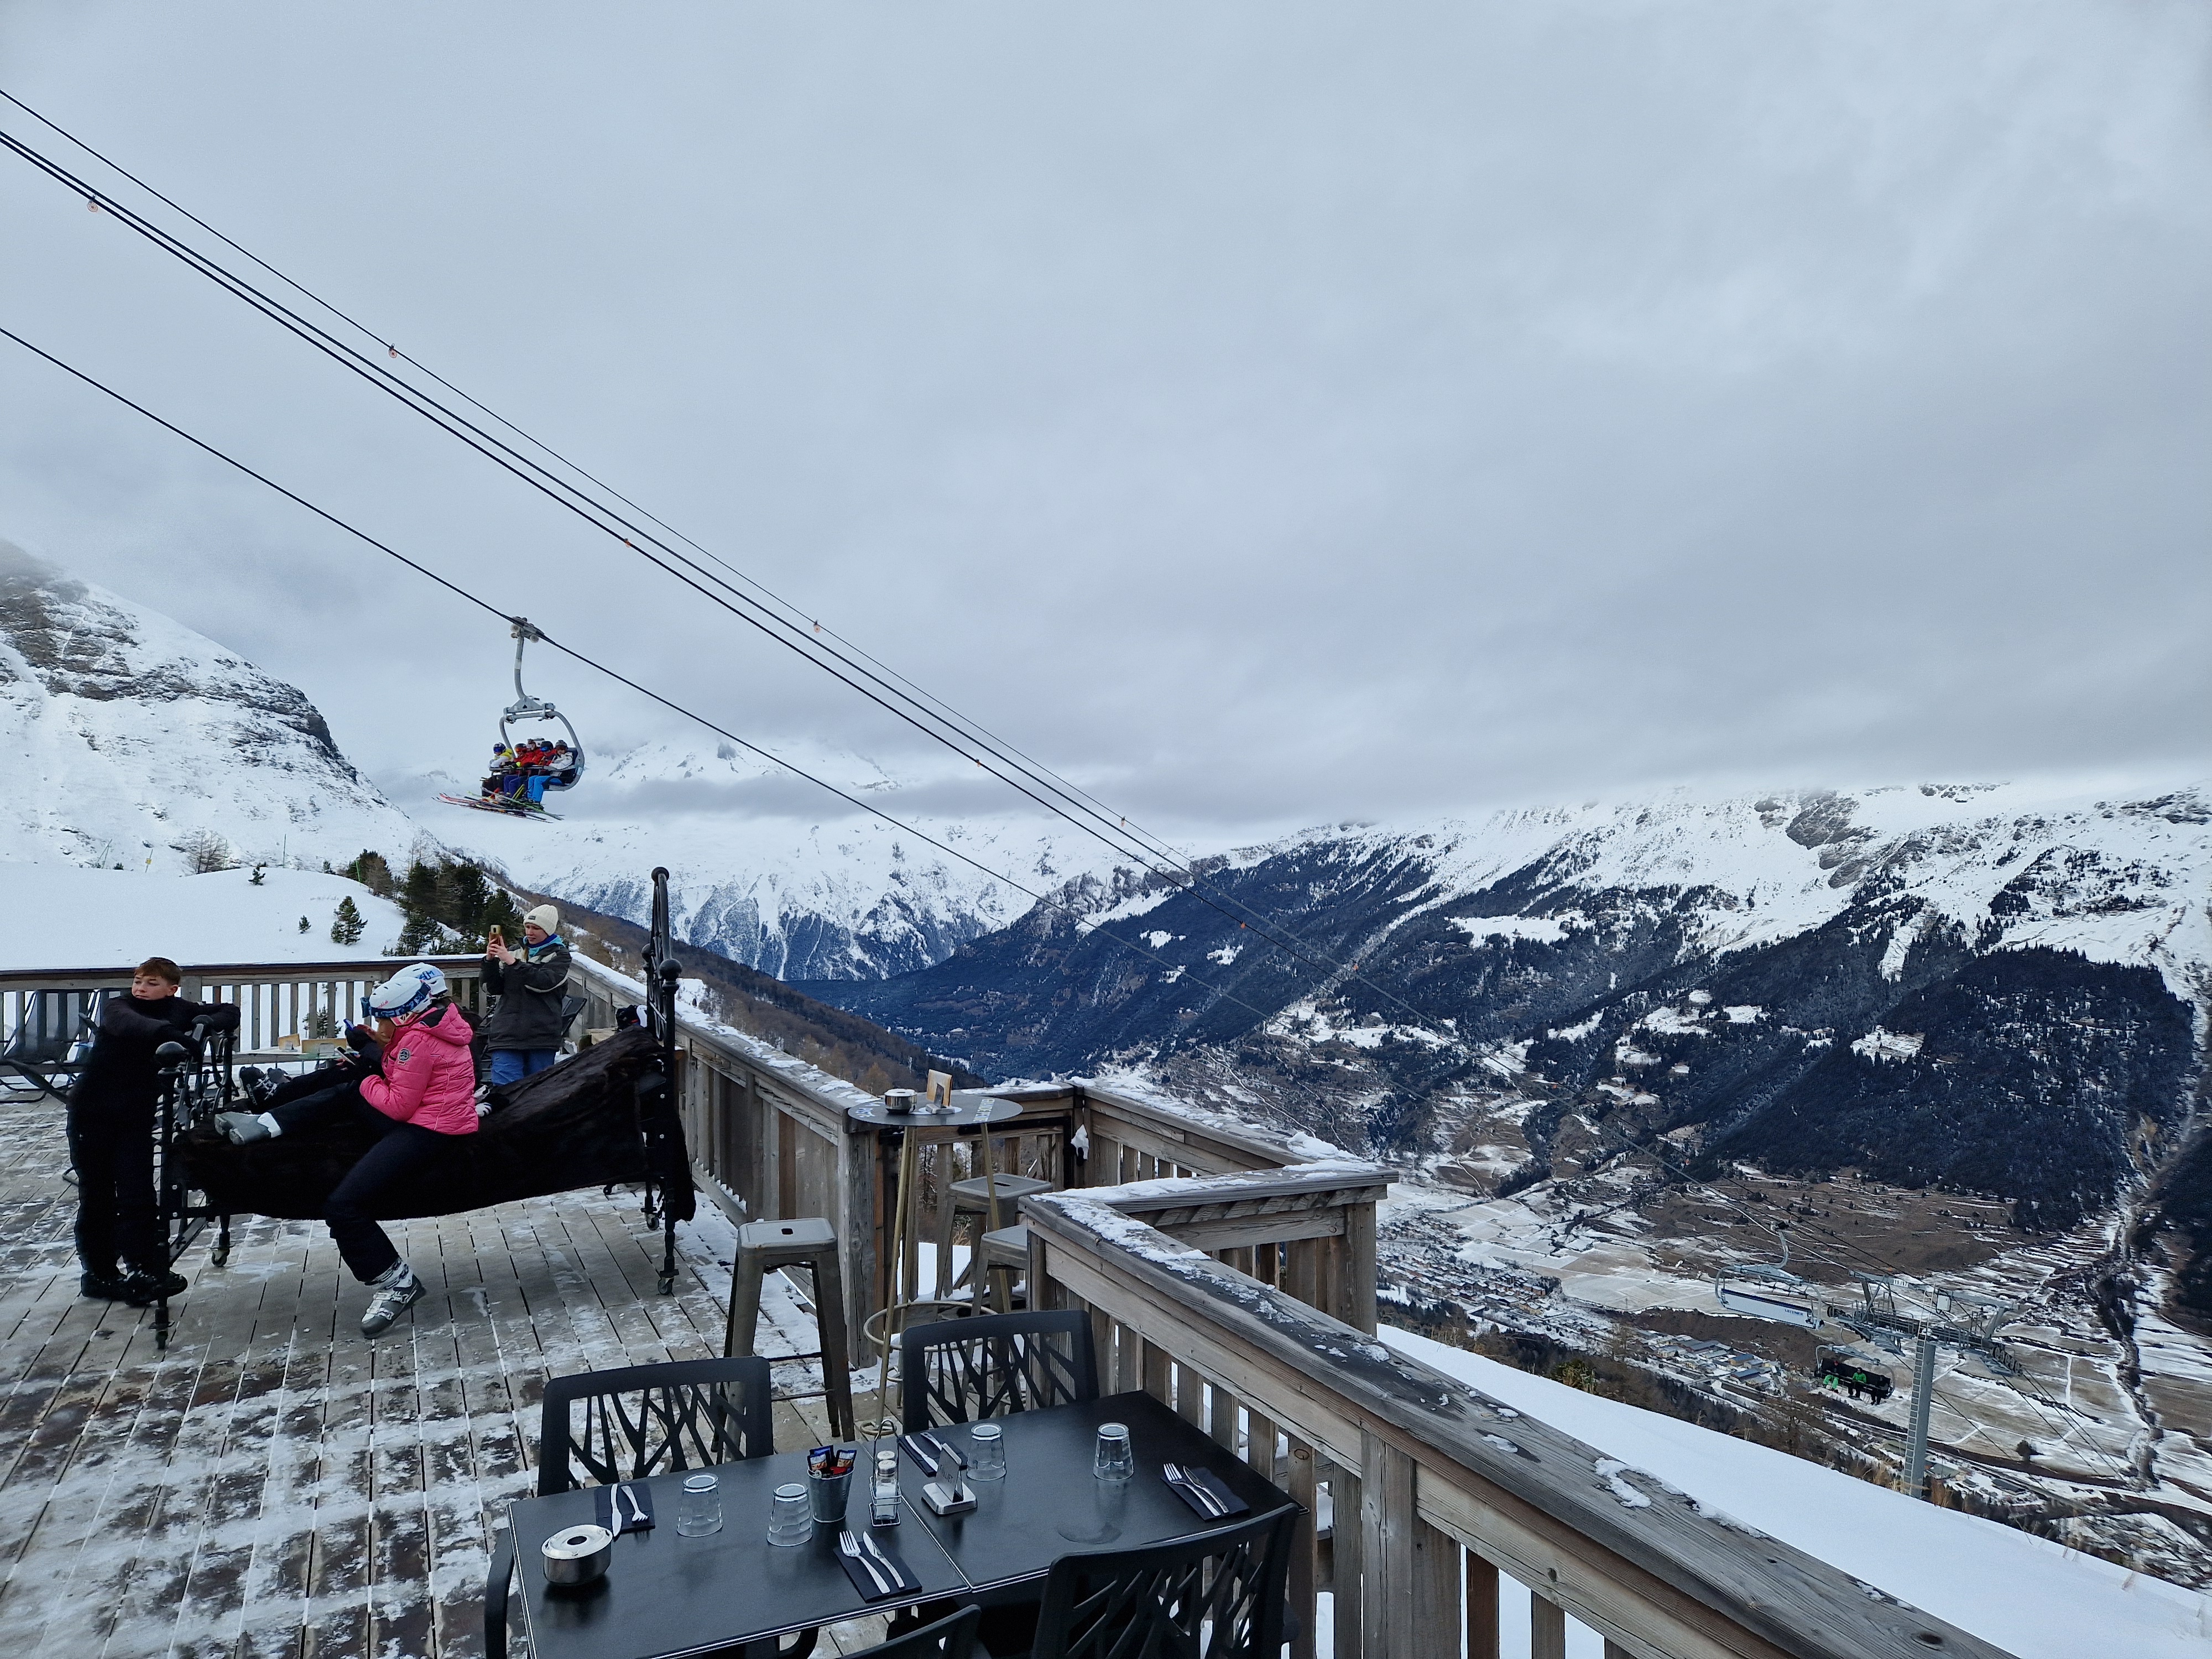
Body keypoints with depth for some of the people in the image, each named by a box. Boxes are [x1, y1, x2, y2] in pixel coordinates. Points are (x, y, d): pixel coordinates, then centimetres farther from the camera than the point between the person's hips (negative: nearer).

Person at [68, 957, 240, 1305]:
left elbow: (229, 1013, 5)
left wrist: (207, 1024, -18)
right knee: (96, 1196, 6)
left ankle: (143, 1271, -5)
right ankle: (98, 1272, 16)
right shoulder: (117, 1007, -6)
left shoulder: (178, 1010, 1)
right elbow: (131, 1025, -30)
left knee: (138, 1197, -5)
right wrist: (176, 1036, -48)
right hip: (91, 1113, -1)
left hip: (136, 1117, 1)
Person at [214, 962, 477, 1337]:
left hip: (425, 1131, -11)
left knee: (343, 1205, -16)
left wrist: (369, 1084, 1)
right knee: (346, 1094, 24)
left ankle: (395, 1282, -8)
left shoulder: (419, 1039, -20)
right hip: (422, 1115, 11)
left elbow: (399, 1106, -17)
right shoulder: (440, 1023, 10)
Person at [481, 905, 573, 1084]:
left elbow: (544, 982, -13)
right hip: (508, 1033, 2)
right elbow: (494, 988, 10)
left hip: (542, 1035, -2)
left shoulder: (559, 955, 5)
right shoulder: (515, 951, 13)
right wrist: (491, 961, -5)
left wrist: (512, 962, -17)